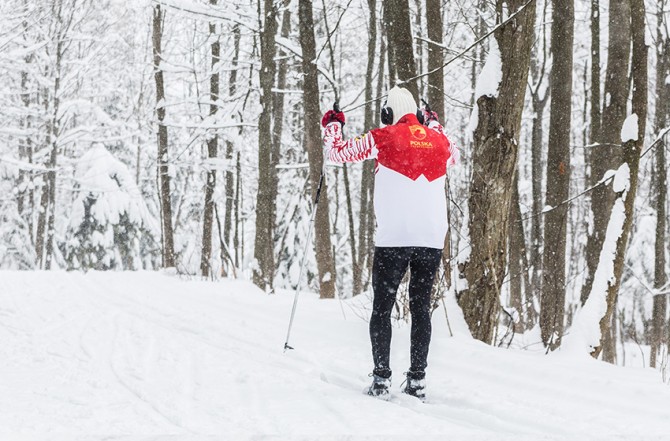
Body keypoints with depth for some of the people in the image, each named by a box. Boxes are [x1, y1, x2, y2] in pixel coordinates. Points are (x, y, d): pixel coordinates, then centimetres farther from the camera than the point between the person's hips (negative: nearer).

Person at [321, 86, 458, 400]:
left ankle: (381, 378, 0)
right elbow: (454, 156, 34)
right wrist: (433, 124, 45)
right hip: (432, 238, 3)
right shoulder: (438, 140, 9)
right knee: (421, 307, 10)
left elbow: (337, 152, 2)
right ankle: (417, 380, 6)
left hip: (393, 238, -3)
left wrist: (332, 125, 21)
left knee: (382, 307, 5)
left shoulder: (384, 137, -3)